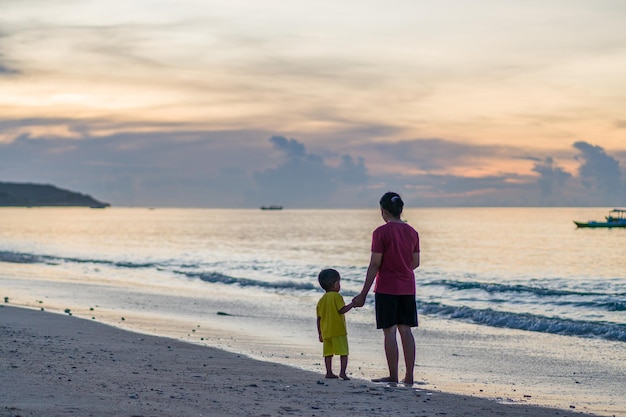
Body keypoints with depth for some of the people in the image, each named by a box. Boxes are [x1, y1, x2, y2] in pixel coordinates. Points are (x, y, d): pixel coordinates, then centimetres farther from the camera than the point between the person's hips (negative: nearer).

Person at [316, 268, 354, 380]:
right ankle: (342, 372, -13)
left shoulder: (321, 300, 12)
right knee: (344, 352, -3)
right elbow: (342, 310, -18)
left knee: (328, 353, 11)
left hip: (326, 332, 6)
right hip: (338, 330, -6)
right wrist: (352, 304, -5)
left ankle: (329, 372, 9)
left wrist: (320, 333, 18)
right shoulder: (336, 296, -8)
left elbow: (319, 318, 13)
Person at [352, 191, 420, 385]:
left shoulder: (381, 232, -11)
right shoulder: (412, 232, 6)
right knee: (406, 330, 8)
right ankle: (409, 376, 7)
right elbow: (415, 263, 13)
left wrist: (364, 294, -9)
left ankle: (393, 376, 1)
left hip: (387, 288, -5)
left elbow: (374, 264, -13)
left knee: (389, 331, -1)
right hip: (408, 288, 5)